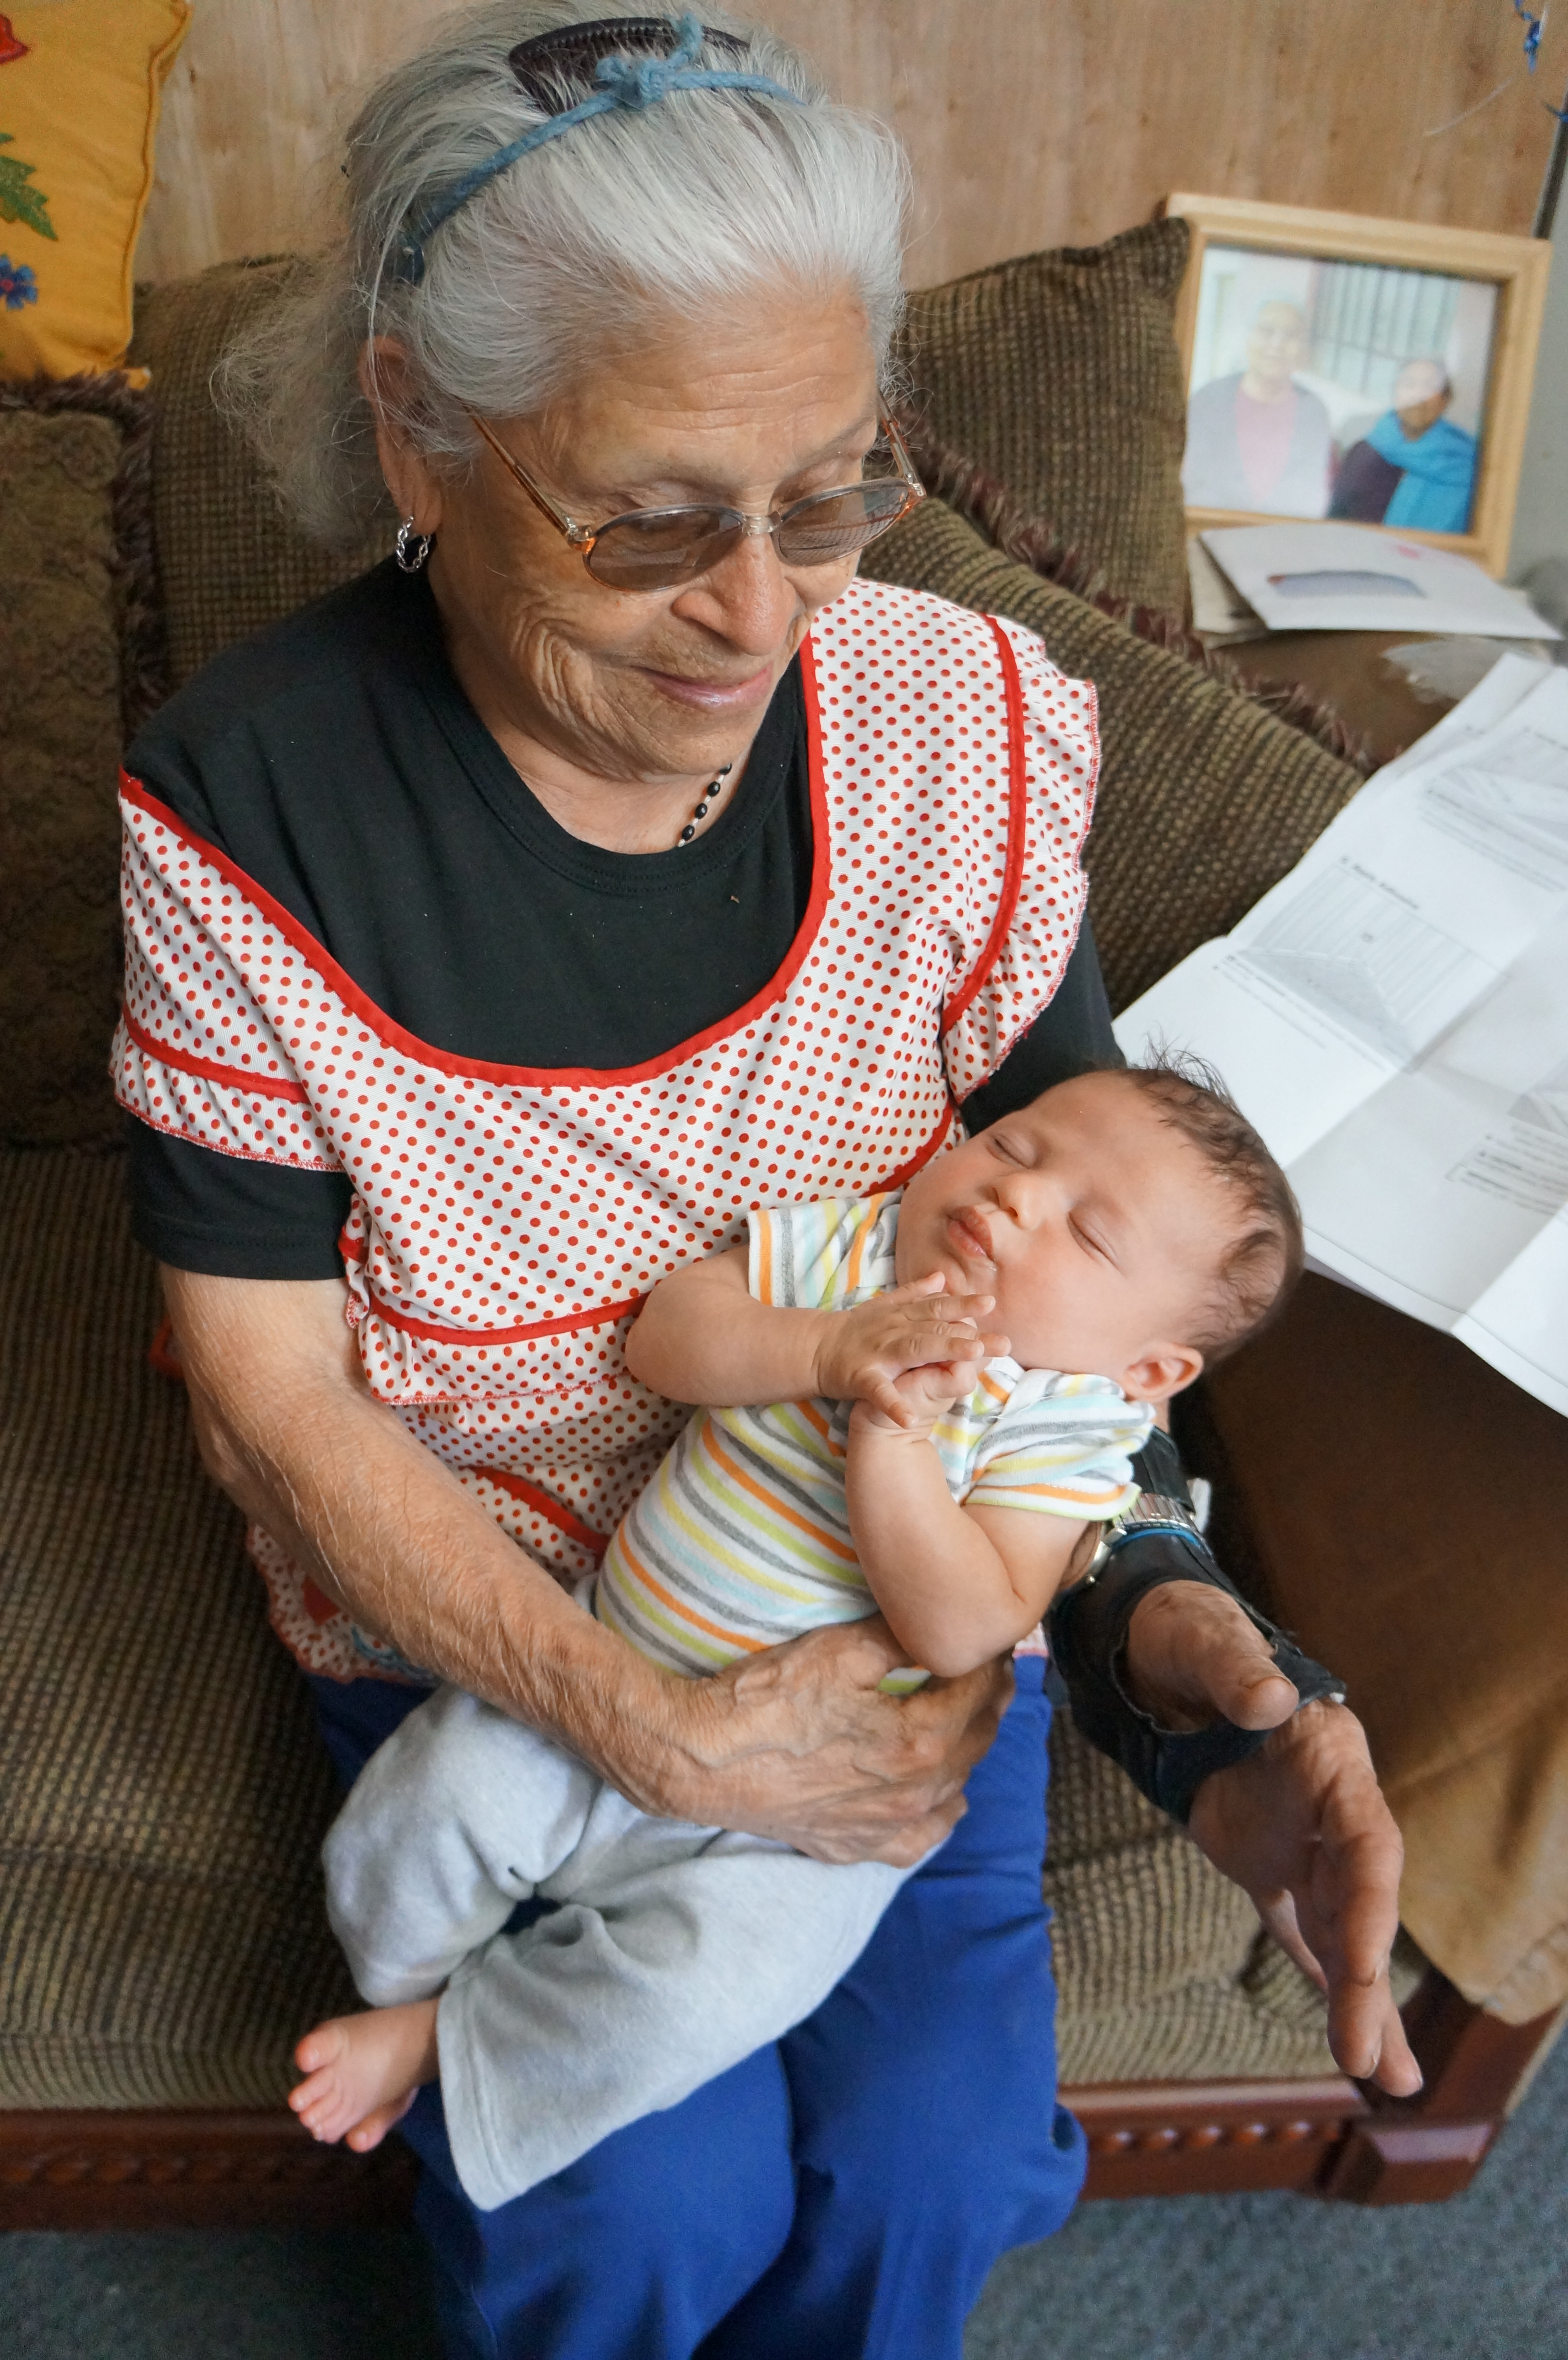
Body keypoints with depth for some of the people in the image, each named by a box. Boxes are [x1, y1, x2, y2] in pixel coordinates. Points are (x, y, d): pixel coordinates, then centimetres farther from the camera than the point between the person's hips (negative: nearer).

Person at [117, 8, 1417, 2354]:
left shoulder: (959, 721, -15)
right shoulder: (249, 804, -21)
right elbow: (275, 1398, -15)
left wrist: (1160, 1606, -23)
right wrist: (661, 1737, -23)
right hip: (480, 1604, -1)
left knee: (936, 2158, -3)